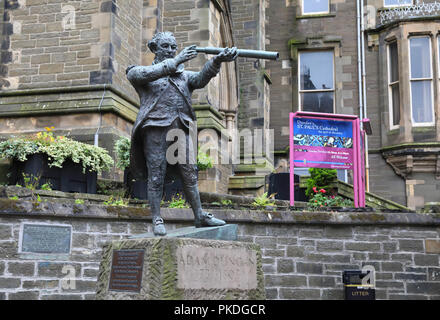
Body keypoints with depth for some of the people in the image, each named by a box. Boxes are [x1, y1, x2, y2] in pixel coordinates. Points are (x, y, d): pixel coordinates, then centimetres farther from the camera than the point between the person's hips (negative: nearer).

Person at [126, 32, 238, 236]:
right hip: (155, 128, -3)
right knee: (156, 175, -4)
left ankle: (200, 216, 12)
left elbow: (202, 77, 1)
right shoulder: (140, 73, 13)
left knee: (190, 174, 5)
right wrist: (176, 61, -18)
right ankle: (157, 221, 2)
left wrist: (218, 60, -20)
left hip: (181, 129, 4)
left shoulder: (184, 75, 21)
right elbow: (149, 74, -12)